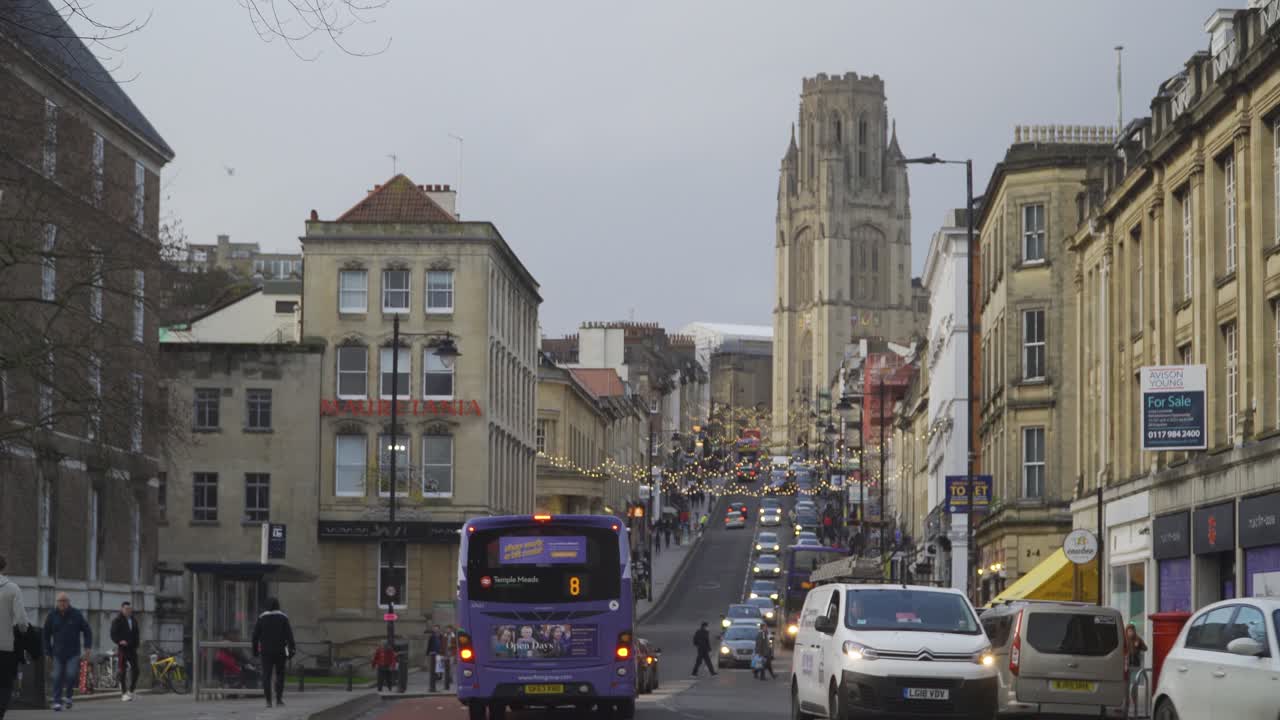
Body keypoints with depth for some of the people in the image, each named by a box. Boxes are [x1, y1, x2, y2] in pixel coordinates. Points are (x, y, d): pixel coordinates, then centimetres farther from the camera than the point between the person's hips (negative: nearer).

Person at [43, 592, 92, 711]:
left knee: (71, 674, -14)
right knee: (57, 677, -2)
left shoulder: (76, 614, -1)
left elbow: (87, 631, 5)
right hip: (58, 653, 1)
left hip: (73, 653, -1)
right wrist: (48, 651, 6)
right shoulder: (52, 615, 1)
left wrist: (87, 647, -3)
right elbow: (46, 634, 9)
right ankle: (57, 701, 5)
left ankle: (67, 696, 8)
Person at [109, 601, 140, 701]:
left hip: (132, 649, 5)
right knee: (122, 671, -3)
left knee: (135, 670, -1)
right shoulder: (117, 621, -3)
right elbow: (113, 635, -8)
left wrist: (136, 646, 11)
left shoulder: (134, 620, 15)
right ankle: (124, 693, 2)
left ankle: (130, 691, 14)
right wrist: (120, 641, -24)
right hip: (122, 649, -5)